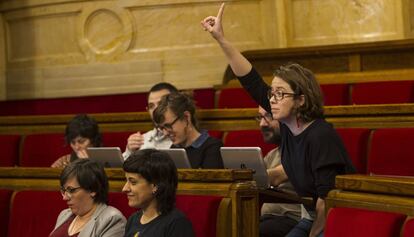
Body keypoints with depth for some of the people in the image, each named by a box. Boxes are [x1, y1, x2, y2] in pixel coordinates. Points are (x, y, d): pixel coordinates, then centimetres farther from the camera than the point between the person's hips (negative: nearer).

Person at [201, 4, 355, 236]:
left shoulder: (321, 136, -25)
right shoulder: (288, 125, -3)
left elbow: (326, 196, -23)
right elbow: (252, 82, -2)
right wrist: (221, 38, -7)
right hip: (314, 216, 8)